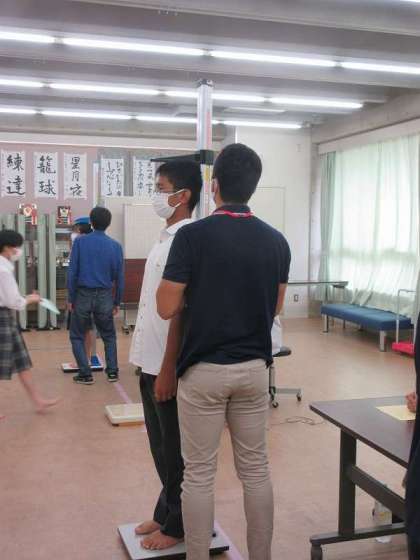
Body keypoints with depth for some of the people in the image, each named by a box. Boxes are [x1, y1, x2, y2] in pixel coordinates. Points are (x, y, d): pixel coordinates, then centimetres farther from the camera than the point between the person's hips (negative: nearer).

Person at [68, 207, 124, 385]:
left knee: (77, 336, 12)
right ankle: (112, 371, 14)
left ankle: (85, 374, 8)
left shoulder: (80, 241, -5)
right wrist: (117, 302, 12)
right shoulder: (115, 246, 0)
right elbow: (119, 277, 3)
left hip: (83, 295, -2)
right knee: (109, 336, 18)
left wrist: (71, 298, 1)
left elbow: (72, 272, -6)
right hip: (105, 296, 2)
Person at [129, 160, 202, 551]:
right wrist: (149, 364, 18)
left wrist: (167, 371, -20)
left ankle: (179, 524, 23)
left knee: (176, 450, 7)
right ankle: (166, 512, 35)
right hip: (151, 362, 9)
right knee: (161, 446, 19)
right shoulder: (166, 238, 11)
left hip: (168, 366, -9)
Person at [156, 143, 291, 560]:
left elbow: (167, 308, -12)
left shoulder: (192, 235, -14)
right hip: (254, 368, 4)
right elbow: (275, 308, 10)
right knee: (255, 469, 15)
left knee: (199, 474, 8)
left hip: (204, 370, -4)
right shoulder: (276, 241, 1)